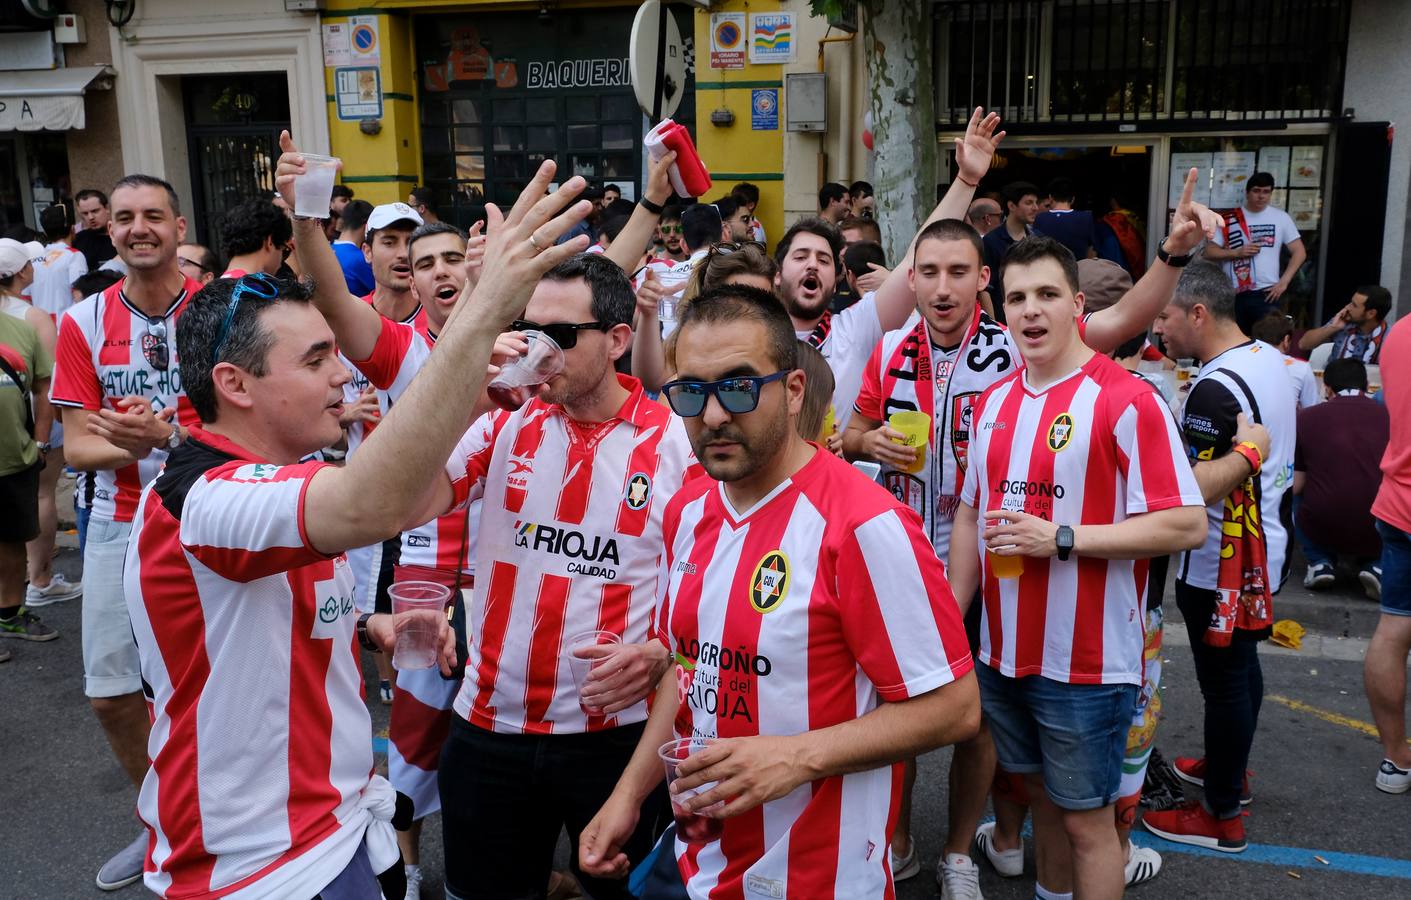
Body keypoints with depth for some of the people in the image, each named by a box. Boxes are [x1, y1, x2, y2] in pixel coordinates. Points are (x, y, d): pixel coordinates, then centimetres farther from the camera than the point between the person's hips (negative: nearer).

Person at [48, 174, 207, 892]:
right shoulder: (84, 322, 0)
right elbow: (77, 446, -3)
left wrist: (165, 434, -26)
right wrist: (130, 443, -23)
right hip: (119, 526, 3)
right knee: (110, 694, 12)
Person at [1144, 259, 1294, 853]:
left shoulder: (1216, 389, -26)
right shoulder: (1270, 359, 5)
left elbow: (1191, 493, -29)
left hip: (1220, 566, -10)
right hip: (1261, 547, 10)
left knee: (1224, 681, 2)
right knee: (1242, 667, 23)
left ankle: (1223, 815, 16)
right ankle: (1229, 769, 42)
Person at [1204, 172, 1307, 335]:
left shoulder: (1280, 217, 6)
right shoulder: (1229, 219, 6)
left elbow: (1299, 252, 6)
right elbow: (1209, 252, 5)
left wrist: (1284, 282, -5)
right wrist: (1237, 252, -11)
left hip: (1266, 293, -1)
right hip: (1232, 294, 1)